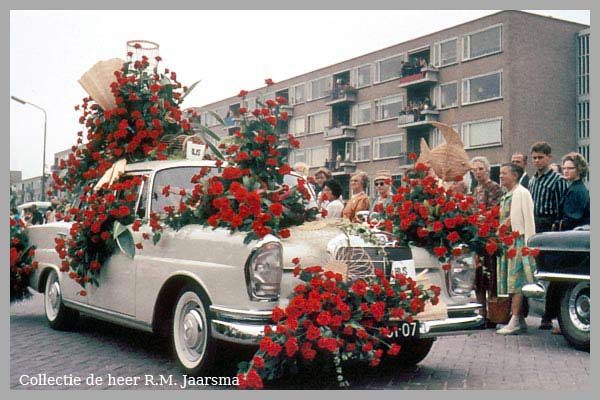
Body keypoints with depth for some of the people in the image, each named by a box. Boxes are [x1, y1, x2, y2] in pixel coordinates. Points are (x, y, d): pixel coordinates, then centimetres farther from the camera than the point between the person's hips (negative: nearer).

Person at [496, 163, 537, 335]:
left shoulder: (522, 193, -6)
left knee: (516, 282, -11)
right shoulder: (505, 197, 20)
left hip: (519, 241, -9)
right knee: (512, 283, 8)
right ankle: (520, 320, 14)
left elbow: (528, 219, -12)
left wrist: (528, 245, -16)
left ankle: (514, 322, -13)